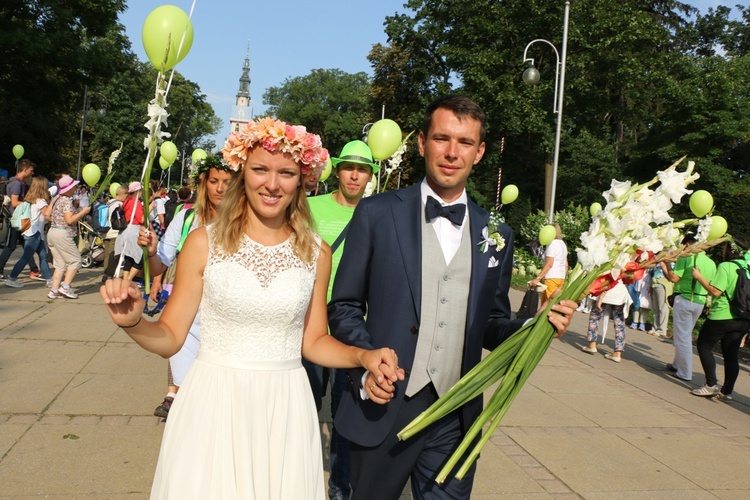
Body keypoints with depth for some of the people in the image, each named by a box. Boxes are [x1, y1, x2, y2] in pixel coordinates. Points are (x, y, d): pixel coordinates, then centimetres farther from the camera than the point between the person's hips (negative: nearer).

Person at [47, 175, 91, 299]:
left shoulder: (56, 198, 14)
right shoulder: (67, 201, -13)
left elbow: (48, 216, 17)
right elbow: (70, 220, -20)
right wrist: (83, 212, -12)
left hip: (52, 232, 9)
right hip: (62, 234, -9)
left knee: (60, 264, 11)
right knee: (75, 260, 0)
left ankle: (54, 290, 7)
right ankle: (65, 287, -5)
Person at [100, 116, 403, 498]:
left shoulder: (316, 252, 0)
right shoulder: (204, 243, -5)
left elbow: (313, 341, 8)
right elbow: (170, 338, -1)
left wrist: (363, 356, -8)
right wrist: (133, 323, -21)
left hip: (284, 409, 2)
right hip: (213, 404, -1)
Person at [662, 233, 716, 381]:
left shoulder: (686, 258, -11)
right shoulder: (711, 263, 7)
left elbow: (674, 278, -16)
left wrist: (666, 268, -1)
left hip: (684, 300, -6)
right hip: (700, 302, 7)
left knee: (682, 337, 2)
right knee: (686, 336, 20)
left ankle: (685, 373, 5)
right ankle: (677, 365, 32)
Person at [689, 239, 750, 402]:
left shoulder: (725, 266, -15)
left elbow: (716, 291, -19)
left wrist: (699, 277, -9)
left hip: (722, 316, -6)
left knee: (704, 346, 10)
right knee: (731, 355, 10)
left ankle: (711, 385, 4)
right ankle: (727, 391, 11)